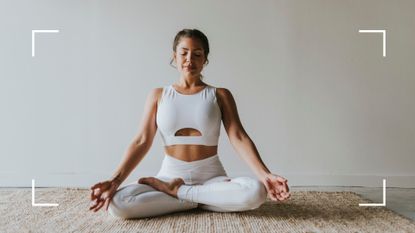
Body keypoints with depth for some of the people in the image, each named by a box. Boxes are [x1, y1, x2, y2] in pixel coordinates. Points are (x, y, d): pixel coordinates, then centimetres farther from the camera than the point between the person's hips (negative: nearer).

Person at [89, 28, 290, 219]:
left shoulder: (220, 95, 3)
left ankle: (177, 192, -13)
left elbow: (239, 138, -7)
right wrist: (115, 180, -16)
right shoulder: (158, 95, 6)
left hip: (211, 178, 0)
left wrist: (264, 175, -24)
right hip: (170, 176, 1)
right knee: (117, 203, -26)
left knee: (255, 192, -32)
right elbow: (142, 141, -2)